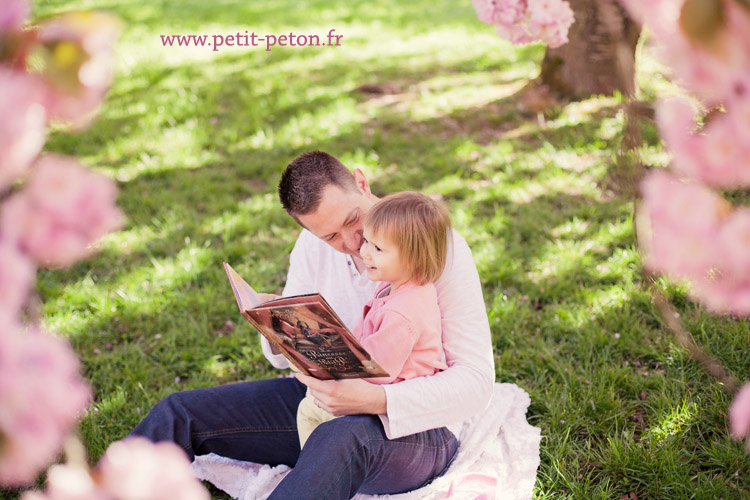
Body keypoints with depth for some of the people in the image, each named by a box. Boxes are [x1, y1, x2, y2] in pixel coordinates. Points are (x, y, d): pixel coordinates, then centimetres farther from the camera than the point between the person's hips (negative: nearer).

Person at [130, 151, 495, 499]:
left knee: (341, 439, -40)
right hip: (323, 398, 6)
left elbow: (477, 380, -19)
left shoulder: (441, 249, -15)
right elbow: (286, 357, 10)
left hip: (415, 426, -5)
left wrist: (378, 400, -33)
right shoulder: (314, 245, 2)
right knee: (180, 412, -7)